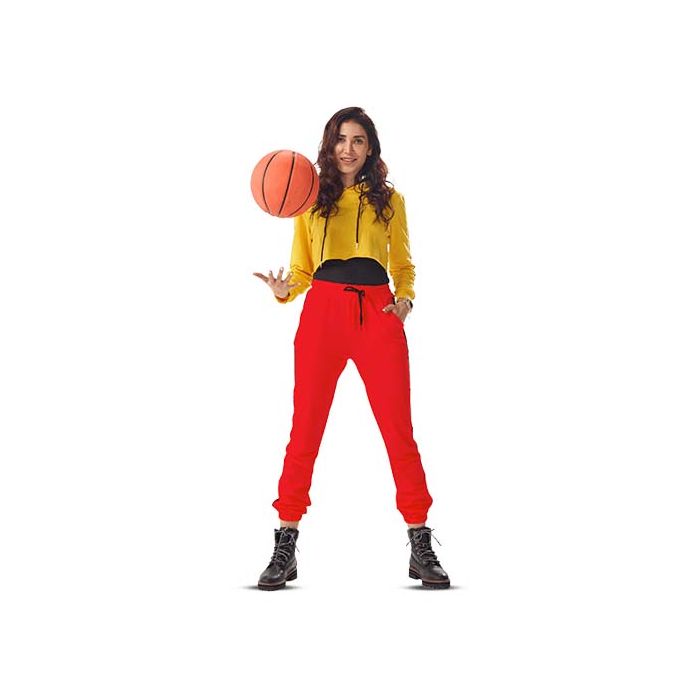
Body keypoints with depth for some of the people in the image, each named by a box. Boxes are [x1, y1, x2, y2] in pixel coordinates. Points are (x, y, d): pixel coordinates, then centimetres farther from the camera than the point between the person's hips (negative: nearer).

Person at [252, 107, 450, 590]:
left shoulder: (389, 199, 14)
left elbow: (404, 264, 19)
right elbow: (302, 269, 14)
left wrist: (405, 298, -2)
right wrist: (283, 289, -8)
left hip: (378, 315, 0)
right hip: (323, 310, 0)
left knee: (399, 429, -3)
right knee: (305, 428, -2)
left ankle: (421, 548, 7)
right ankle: (285, 549, 6)